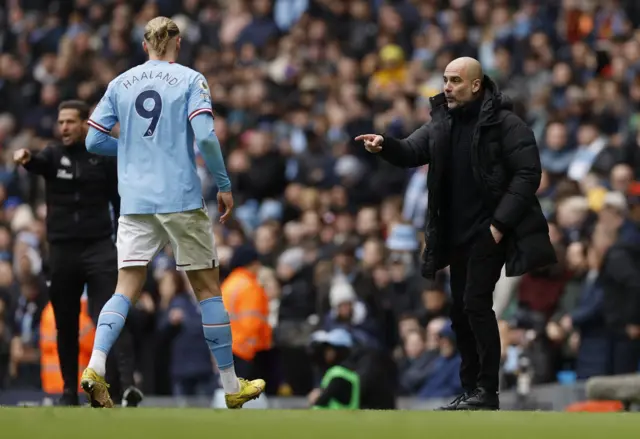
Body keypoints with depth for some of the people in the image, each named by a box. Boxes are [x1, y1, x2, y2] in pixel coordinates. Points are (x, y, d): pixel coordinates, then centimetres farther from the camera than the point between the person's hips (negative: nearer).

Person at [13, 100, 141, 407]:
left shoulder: (104, 158, 4)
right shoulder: (54, 155, 3)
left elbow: (119, 200, 8)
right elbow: (38, 164, -20)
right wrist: (25, 160, -45)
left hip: (99, 247, -2)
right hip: (62, 249, 2)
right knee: (65, 325, 8)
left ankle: (128, 383, -24)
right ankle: (70, 390, 17)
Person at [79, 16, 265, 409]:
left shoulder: (120, 84, 8)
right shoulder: (190, 80, -1)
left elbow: (94, 140, 8)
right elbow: (205, 136, -13)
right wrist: (225, 184, -3)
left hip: (135, 202, 3)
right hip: (182, 198, -3)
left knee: (126, 290, 0)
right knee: (208, 288, 7)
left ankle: (95, 367, -23)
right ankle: (231, 385, 13)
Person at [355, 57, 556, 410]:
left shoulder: (504, 123, -12)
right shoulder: (442, 122, 10)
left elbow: (528, 173, -15)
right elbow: (412, 152, 5)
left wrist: (501, 222, -19)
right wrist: (385, 145, -18)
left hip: (487, 231, -8)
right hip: (456, 233, 8)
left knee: (476, 303, -14)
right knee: (460, 310, 10)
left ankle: (487, 391, -9)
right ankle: (471, 389, 18)